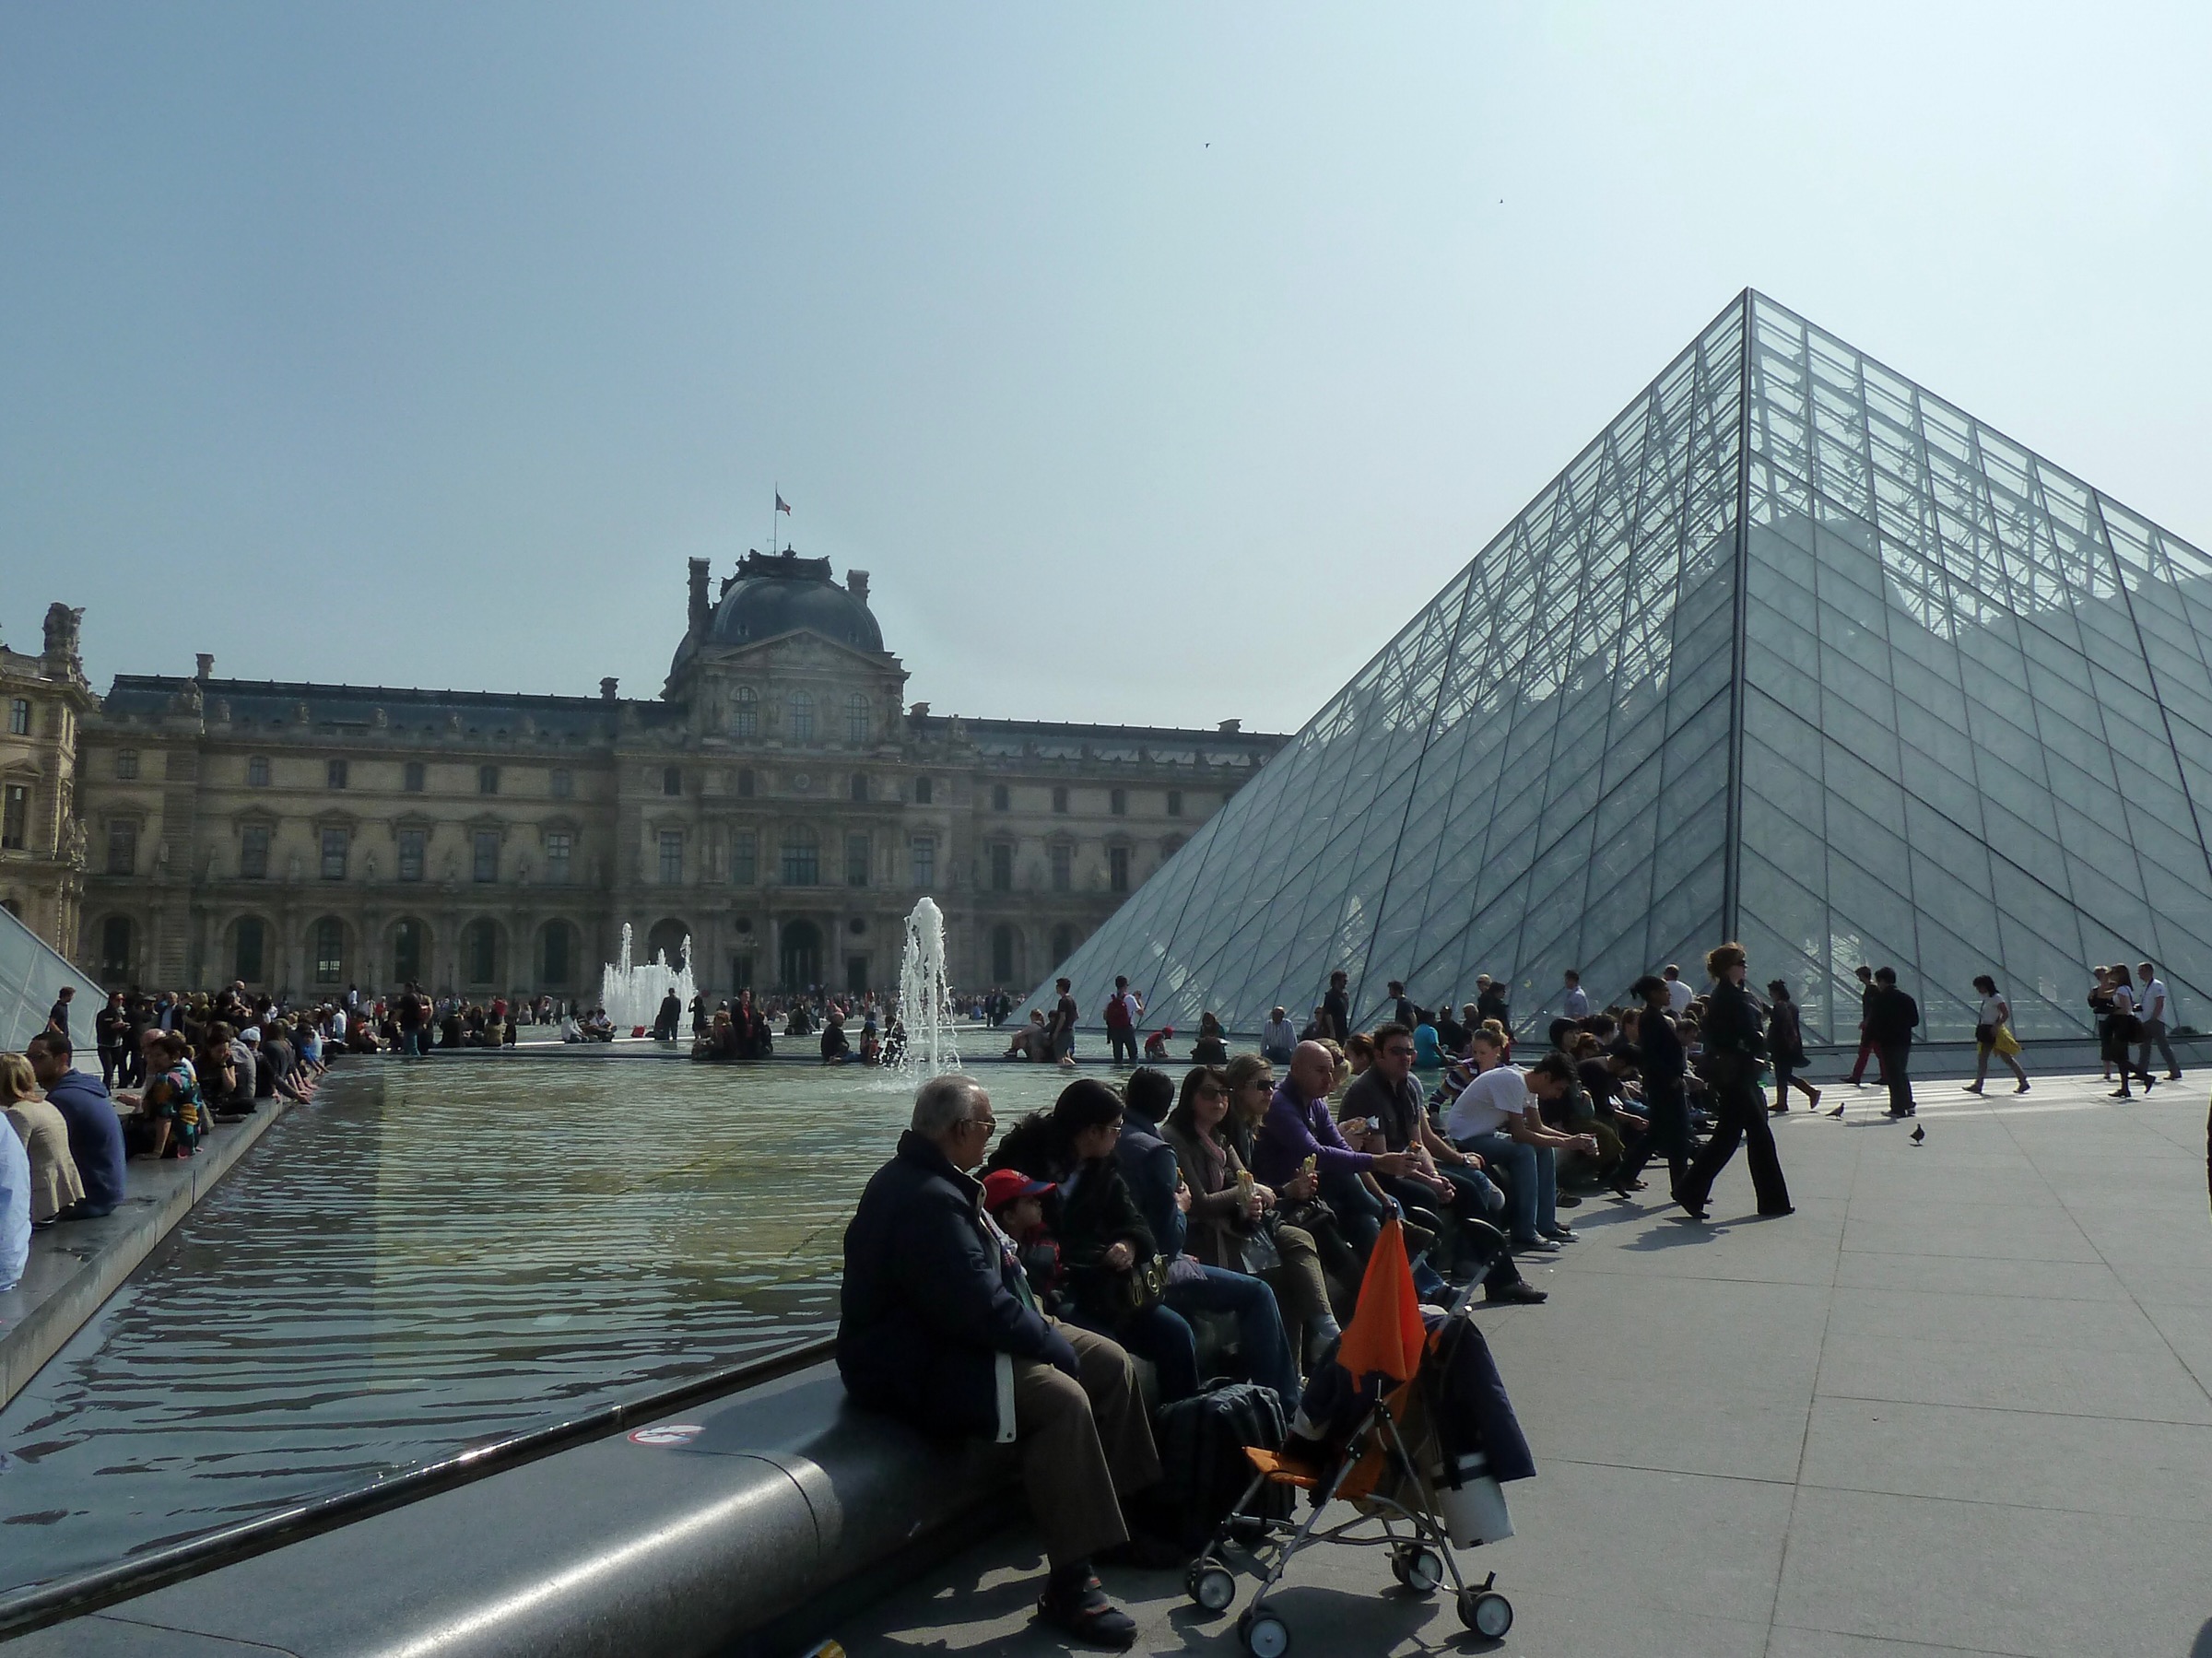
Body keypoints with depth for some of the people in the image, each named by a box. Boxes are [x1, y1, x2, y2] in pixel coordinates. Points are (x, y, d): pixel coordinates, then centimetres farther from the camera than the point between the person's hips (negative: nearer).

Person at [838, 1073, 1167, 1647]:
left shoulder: (938, 1183, 11)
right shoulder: (927, 1200, -25)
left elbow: (990, 1277, 18)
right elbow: (978, 1308, -28)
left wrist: (1040, 1326, 3)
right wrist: (1050, 1341, -14)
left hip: (957, 1339, 11)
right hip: (917, 1369, -11)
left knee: (1110, 1362, 6)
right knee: (1061, 1398, -30)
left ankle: (1127, 1515, 18)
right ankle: (1068, 1588, -22)